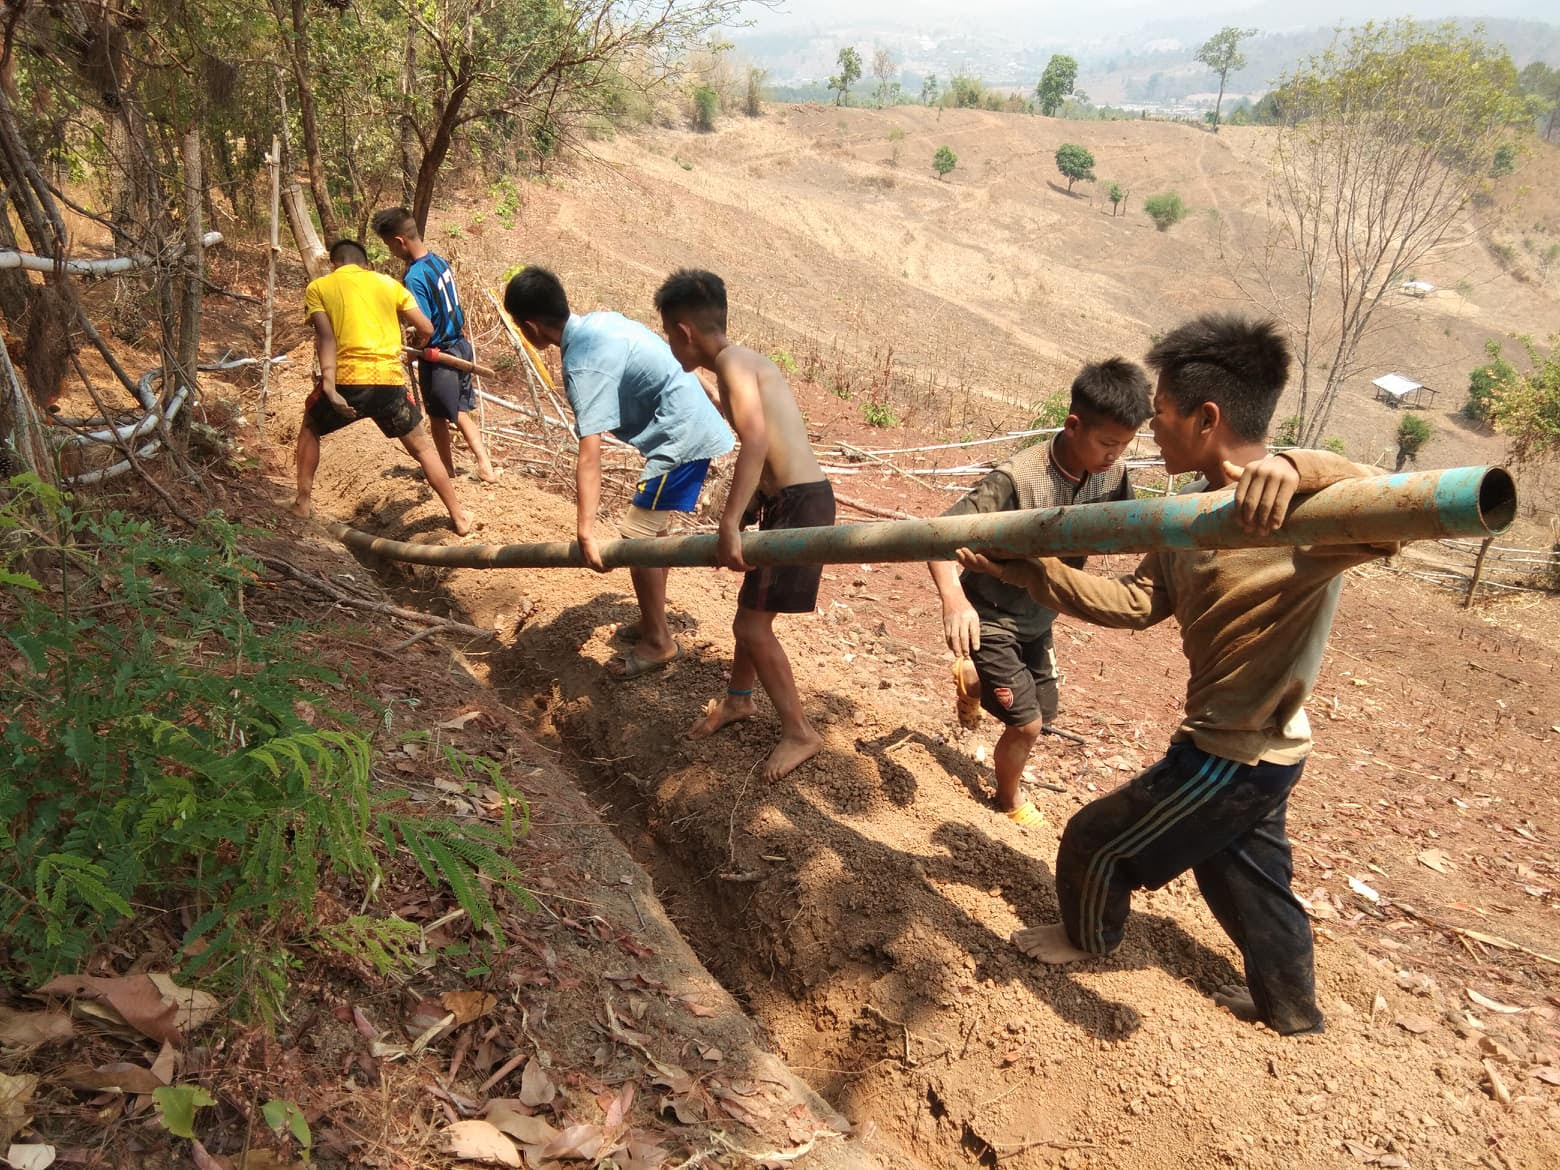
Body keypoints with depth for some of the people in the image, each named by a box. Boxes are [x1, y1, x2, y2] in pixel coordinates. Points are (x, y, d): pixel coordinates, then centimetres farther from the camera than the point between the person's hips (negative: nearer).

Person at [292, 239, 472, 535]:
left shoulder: (318, 287, 11)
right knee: (422, 447, 19)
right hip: (390, 379, 1)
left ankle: (303, 503, 26)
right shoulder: (388, 283, 17)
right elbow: (426, 330, 15)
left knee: (310, 428, 29)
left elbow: (325, 337, -4)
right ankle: (459, 516, 19)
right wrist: (411, 345, 38)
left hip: (347, 379, -1)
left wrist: (330, 389, -13)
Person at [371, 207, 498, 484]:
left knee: (438, 418, 13)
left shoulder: (414, 277, -24)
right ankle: (485, 464, 11)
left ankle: (448, 470, 27)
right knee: (460, 412, 18)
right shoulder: (439, 260, 2)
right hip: (460, 347, 8)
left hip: (438, 357, -8)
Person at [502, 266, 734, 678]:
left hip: (683, 437, -10)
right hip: (693, 425, 10)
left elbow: (590, 456, -30)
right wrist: (716, 401, 29)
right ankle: (654, 622, 31)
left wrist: (586, 534, -33)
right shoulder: (602, 320, 5)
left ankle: (658, 642, 11)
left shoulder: (584, 366, -22)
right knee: (652, 530, 18)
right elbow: (665, 359, 17)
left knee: (638, 536, -2)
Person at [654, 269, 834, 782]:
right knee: (753, 608, 22)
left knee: (752, 623, -3)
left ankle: (800, 733, 10)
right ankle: (737, 699, 42)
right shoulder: (746, 361, 15)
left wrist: (729, 523, -33)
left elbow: (755, 442, -29)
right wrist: (744, 513, 27)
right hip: (786, 499, 10)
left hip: (800, 504, -10)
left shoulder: (732, 363, -14)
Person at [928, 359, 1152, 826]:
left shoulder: (1112, 477, -12)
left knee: (1044, 712, 19)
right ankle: (1010, 800, 31)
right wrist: (954, 600, -53)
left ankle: (975, 685, 51)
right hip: (990, 617, -7)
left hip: (1039, 619, 7)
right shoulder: (1016, 479, -33)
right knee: (1026, 724, -2)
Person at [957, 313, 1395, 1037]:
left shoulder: (1300, 511, -28)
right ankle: (1289, 1006, 52)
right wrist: (1028, 573, -4)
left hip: (1234, 758, -8)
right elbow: (1138, 602, 1)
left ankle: (1087, 935, 42)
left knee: (1095, 841, 10)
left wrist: (1295, 471, -59)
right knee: (1242, 875, 28)